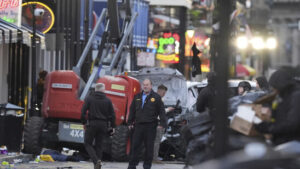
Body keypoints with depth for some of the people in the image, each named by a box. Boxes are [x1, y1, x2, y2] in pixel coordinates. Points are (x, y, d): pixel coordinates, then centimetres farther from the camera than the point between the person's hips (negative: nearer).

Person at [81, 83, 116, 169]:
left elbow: (83, 112, -6)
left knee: (88, 144, 5)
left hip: (92, 124, -3)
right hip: (103, 125, 3)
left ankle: (96, 161, -17)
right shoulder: (107, 101, 3)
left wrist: (84, 122, 5)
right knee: (98, 145, 12)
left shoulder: (89, 99, -2)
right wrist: (113, 126, 10)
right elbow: (112, 115, 3)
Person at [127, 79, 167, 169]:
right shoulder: (137, 97, 14)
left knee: (149, 147, 3)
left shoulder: (156, 97, 1)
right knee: (135, 145, 2)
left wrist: (162, 123, -9)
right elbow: (132, 110, 18)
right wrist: (130, 122, 13)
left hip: (150, 126, -3)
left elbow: (161, 111, -1)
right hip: (138, 125, 3)